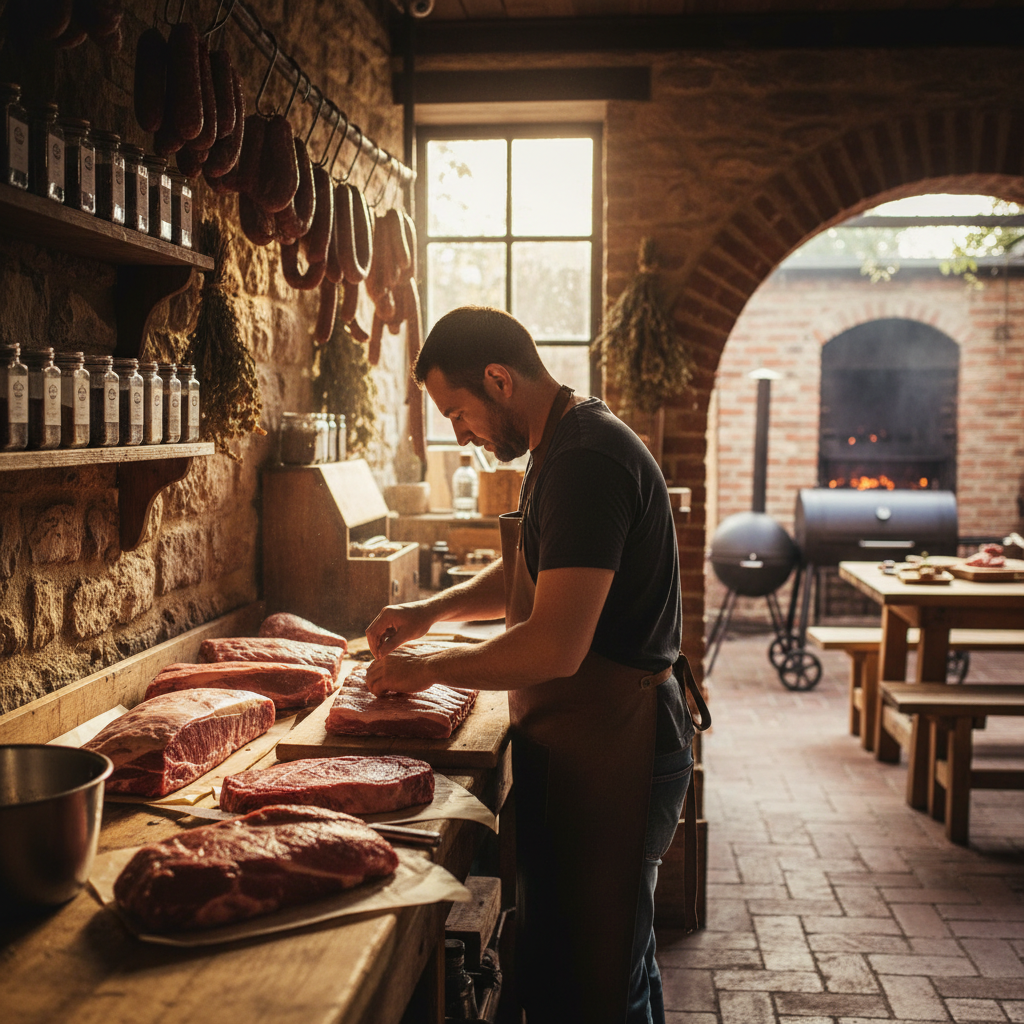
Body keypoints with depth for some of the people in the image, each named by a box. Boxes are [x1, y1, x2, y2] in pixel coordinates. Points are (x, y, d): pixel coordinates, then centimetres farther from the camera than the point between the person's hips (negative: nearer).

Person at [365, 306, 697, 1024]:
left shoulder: (586, 460, -22)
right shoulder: (567, 446, 12)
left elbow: (556, 648, -29)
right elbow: (528, 575, 27)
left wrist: (433, 667, -14)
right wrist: (433, 609, 12)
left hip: (610, 752, -10)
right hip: (580, 743, 10)